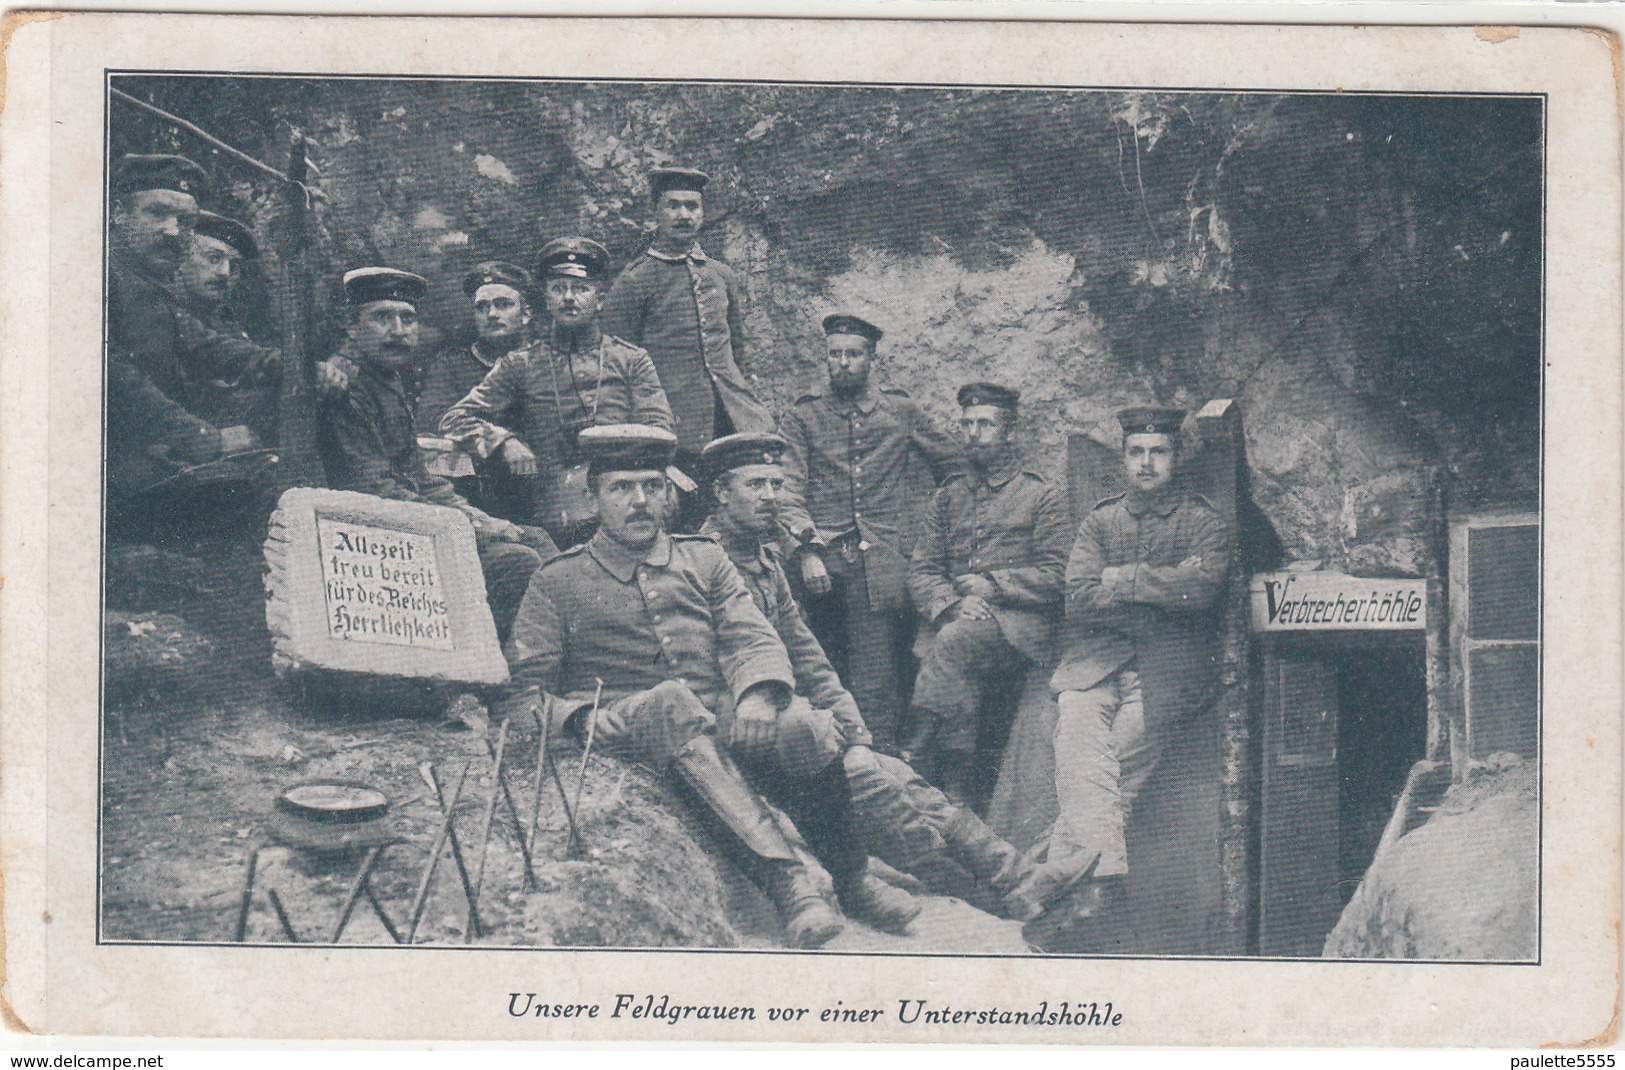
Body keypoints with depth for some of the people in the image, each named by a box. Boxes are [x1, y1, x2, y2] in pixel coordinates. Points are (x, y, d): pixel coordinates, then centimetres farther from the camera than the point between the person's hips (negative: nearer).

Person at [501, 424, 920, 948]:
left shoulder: (704, 560, 21)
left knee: (803, 727, -29)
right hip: (626, 731, -3)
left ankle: (853, 880, -6)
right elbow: (521, 692, 6)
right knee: (673, 702, -38)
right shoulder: (558, 582, 12)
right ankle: (783, 875, -47)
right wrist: (585, 718, -16)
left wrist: (757, 697, -16)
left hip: (724, 722, 3)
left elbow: (752, 639, 8)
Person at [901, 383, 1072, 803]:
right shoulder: (949, 496, 23)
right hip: (957, 622, 3)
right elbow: (921, 571, 13)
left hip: (1021, 626, -3)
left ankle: (911, 759, -39)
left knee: (954, 643, -35)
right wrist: (952, 606, -8)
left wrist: (991, 586, -7)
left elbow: (1056, 578, 2)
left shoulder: (1044, 496, 11)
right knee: (958, 674, -33)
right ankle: (955, 799, -36)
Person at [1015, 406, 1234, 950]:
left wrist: (1121, 580, 0)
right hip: (1096, 658, 2)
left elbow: (1202, 587, -6)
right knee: (1078, 736, -29)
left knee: (1125, 748, -28)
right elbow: (1078, 599, 7)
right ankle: (1098, 878, -46)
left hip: (1170, 663, -1)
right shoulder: (1100, 521, 23)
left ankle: (1062, 873, -36)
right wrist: (1160, 587, 0)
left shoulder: (1204, 522, 15)